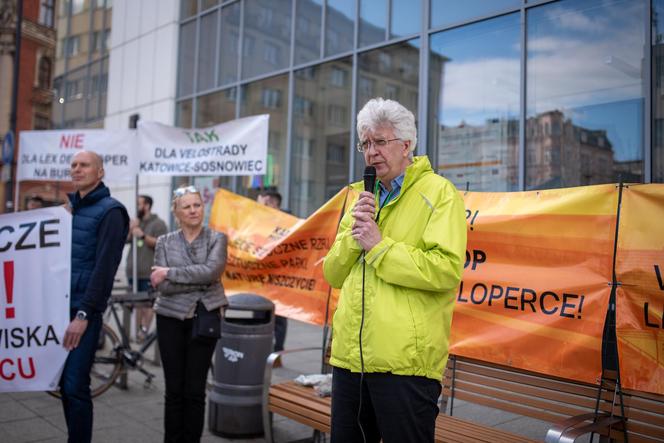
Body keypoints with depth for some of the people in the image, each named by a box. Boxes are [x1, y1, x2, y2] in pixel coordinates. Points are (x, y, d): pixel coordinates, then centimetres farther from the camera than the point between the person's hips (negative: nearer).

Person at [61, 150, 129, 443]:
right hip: (60, 305, 7)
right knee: (64, 383, 12)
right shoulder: (69, 208, 16)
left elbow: (104, 267, -15)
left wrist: (83, 314, -18)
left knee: (75, 386, -5)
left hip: (84, 309, -7)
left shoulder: (110, 211, -8)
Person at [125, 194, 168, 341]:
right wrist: (130, 230, -6)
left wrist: (144, 236, -19)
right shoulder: (135, 222, 18)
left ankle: (145, 330, -4)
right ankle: (138, 329, 16)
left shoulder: (158, 223, -1)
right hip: (133, 271, 6)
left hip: (149, 273, -6)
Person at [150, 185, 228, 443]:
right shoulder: (165, 242, 4)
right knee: (174, 390, 6)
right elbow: (163, 286, -8)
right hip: (171, 319, 1)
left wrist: (169, 272, -14)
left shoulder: (216, 239, 1)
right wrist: (202, 282, -14)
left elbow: (211, 271, -17)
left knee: (195, 390, 3)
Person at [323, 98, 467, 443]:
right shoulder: (362, 197, 15)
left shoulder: (439, 192, -5)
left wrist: (379, 246, -15)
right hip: (349, 356, 7)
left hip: (405, 360, -6)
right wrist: (354, 235, -7)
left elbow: (447, 270, -19)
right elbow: (333, 274, 11)